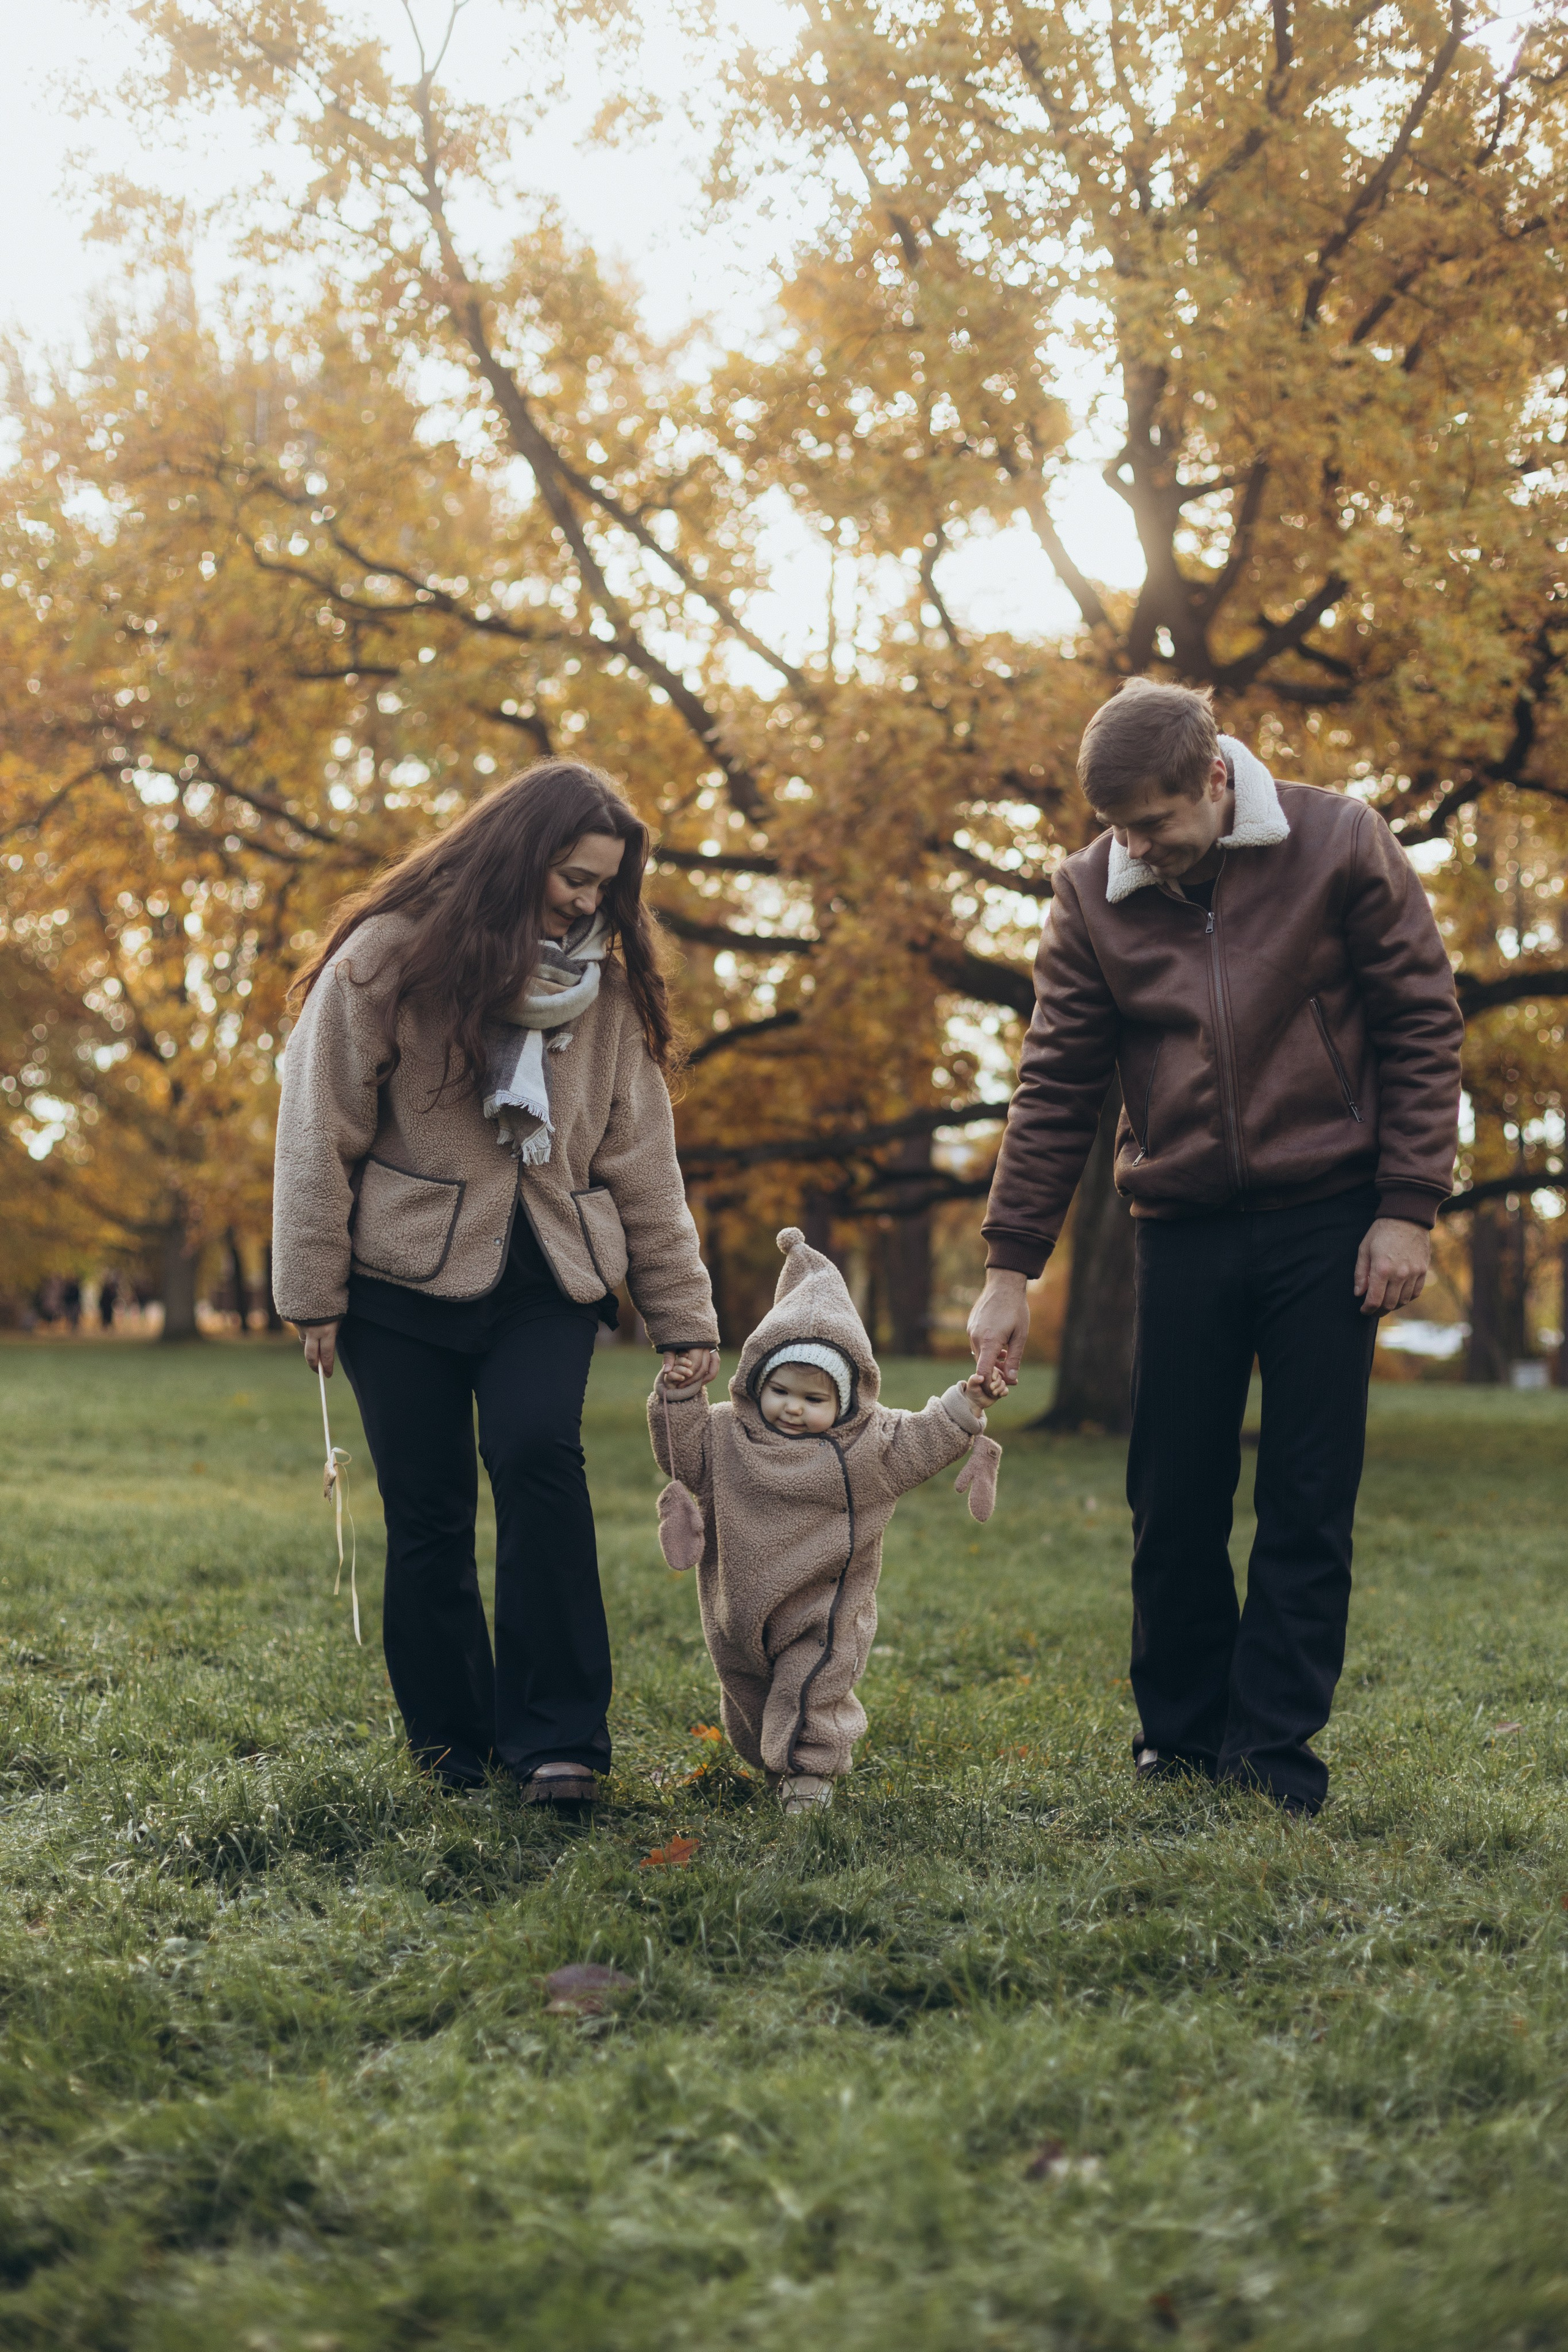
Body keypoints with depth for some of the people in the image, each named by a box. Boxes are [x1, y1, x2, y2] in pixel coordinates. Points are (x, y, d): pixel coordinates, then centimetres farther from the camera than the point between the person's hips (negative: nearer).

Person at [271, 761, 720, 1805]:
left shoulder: (606, 987, 8)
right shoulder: (389, 956, -5)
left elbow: (640, 1161, 10)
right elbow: (322, 1131, -3)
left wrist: (685, 1314, 7)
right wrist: (314, 1293, -6)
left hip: (547, 1279, 2)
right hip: (407, 1276, -2)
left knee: (540, 1454, -21)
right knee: (429, 1512, -1)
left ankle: (557, 1736, -15)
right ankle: (452, 1745, 16)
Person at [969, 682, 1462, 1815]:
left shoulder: (1340, 843, -6)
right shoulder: (1093, 893, -1)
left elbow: (1422, 1027, -2)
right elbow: (1055, 1088, 2)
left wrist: (1408, 1208, -8)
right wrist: (1010, 1266, -2)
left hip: (1326, 1221, -2)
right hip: (1183, 1227, 2)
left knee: (1309, 1502, 1)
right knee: (1173, 1503, 4)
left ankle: (1276, 1744, 10)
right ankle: (1180, 1736, 19)